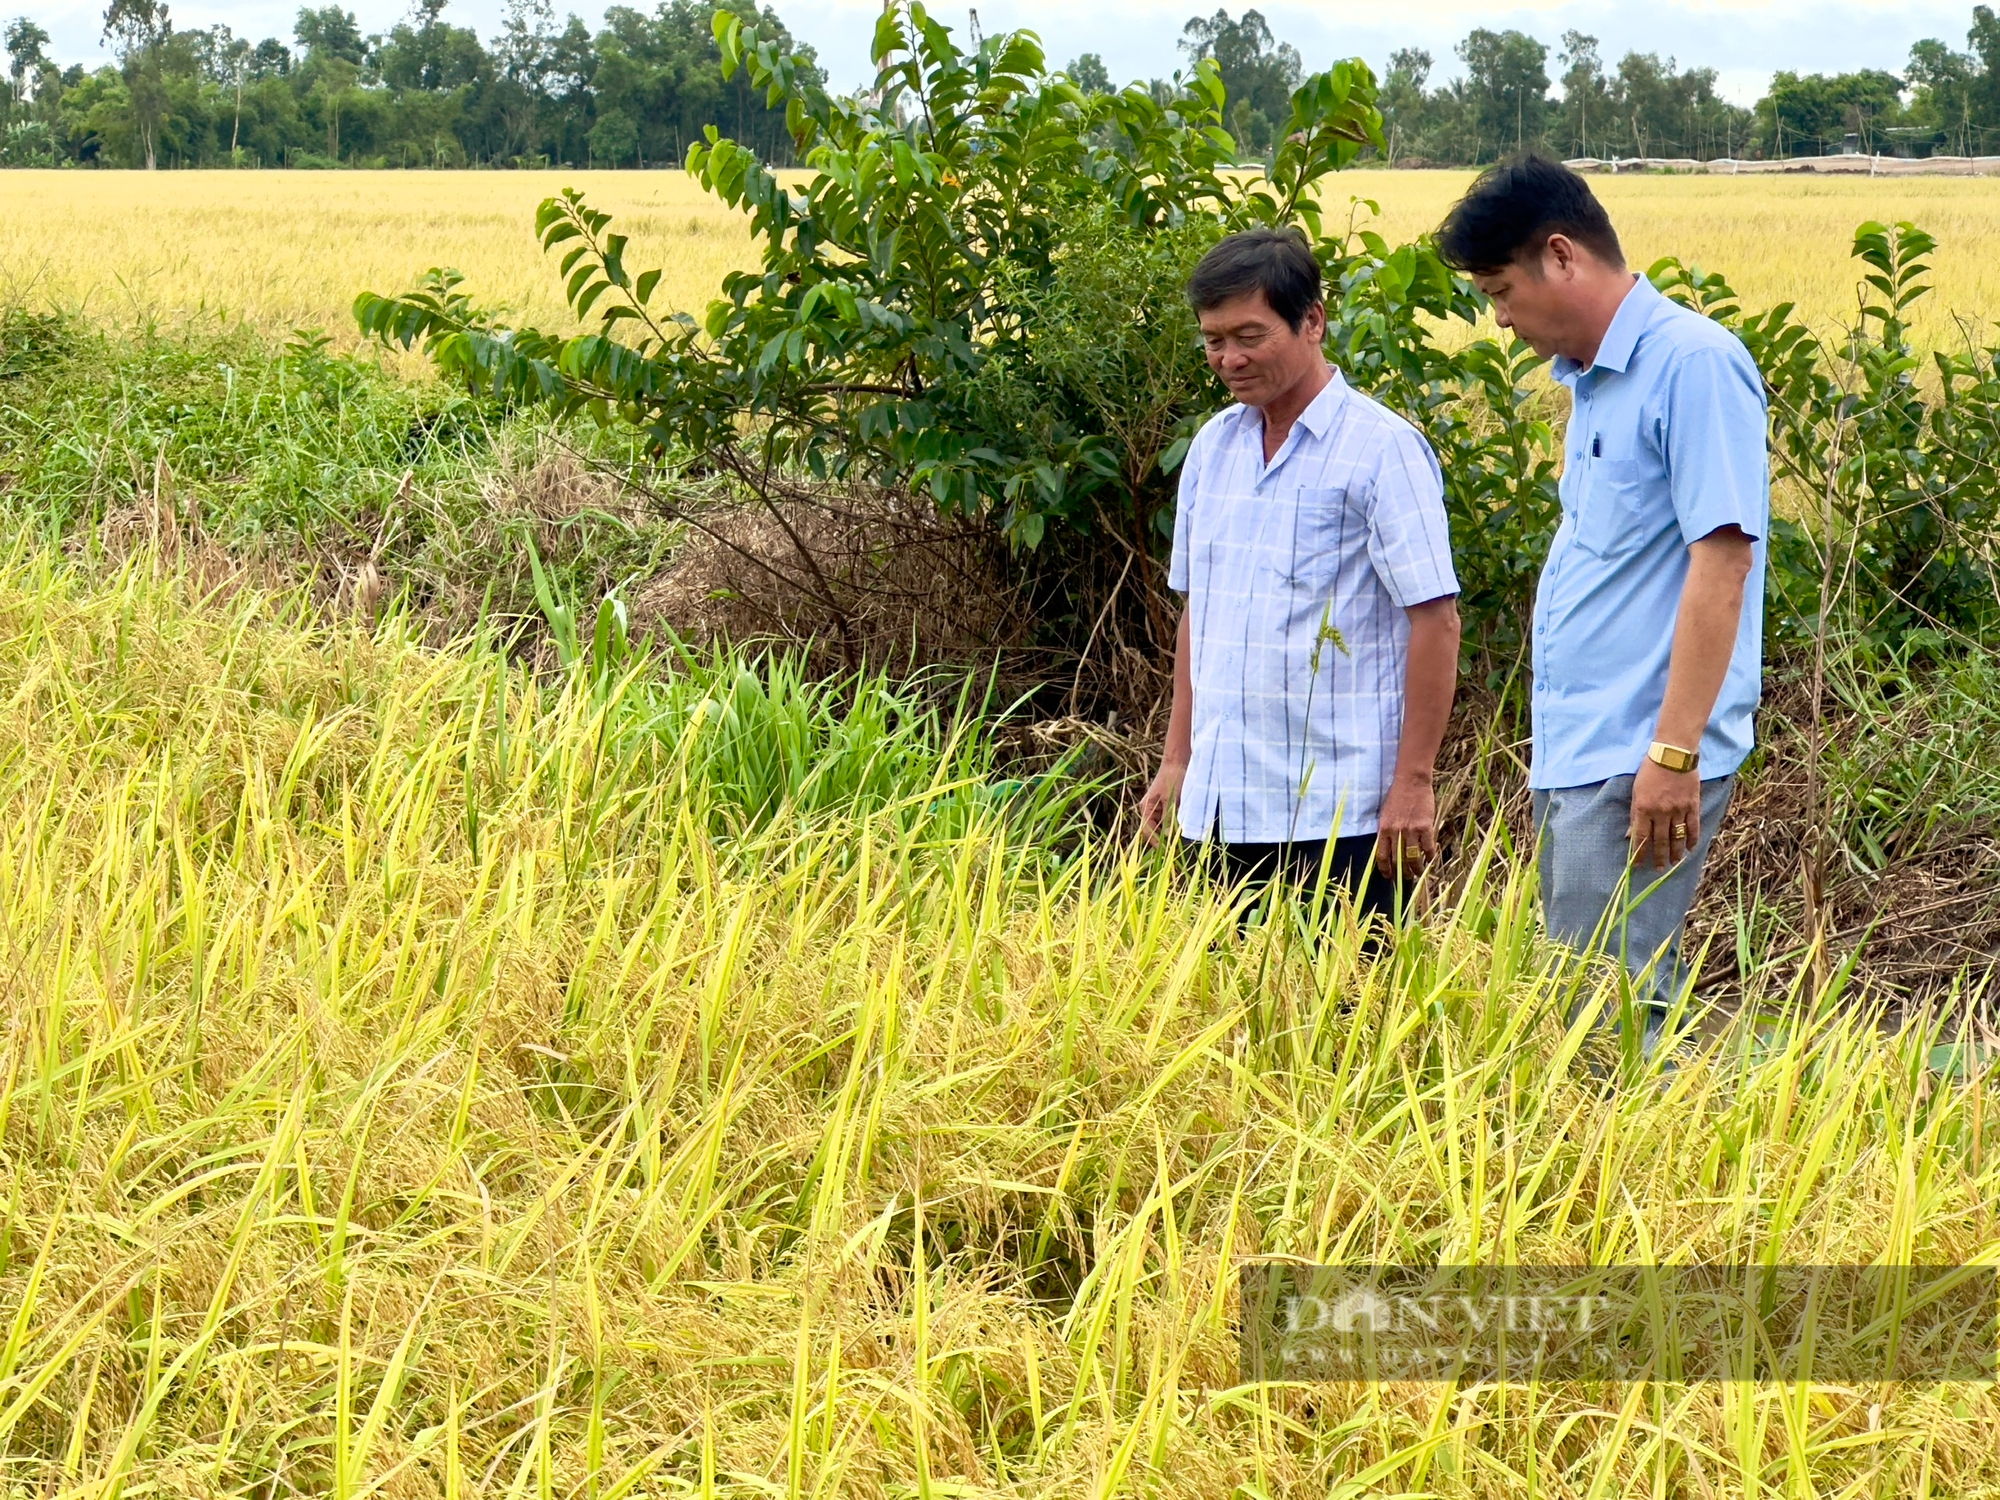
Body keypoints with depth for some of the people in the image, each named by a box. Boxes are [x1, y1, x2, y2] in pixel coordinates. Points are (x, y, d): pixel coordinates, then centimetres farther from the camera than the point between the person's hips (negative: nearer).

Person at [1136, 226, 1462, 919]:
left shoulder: (1381, 449, -9)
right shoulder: (1213, 447, 12)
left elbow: (1434, 621, -11)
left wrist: (1413, 784, -14)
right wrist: (1177, 758, 16)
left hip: (1341, 806, -6)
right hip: (1231, 800, 6)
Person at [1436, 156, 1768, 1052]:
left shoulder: (1694, 365, -12)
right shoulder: (1591, 381, 16)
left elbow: (1721, 561, -18)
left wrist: (1673, 753, -22)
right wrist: (1554, 745, 17)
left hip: (1640, 761, -9)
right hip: (1575, 757, 9)